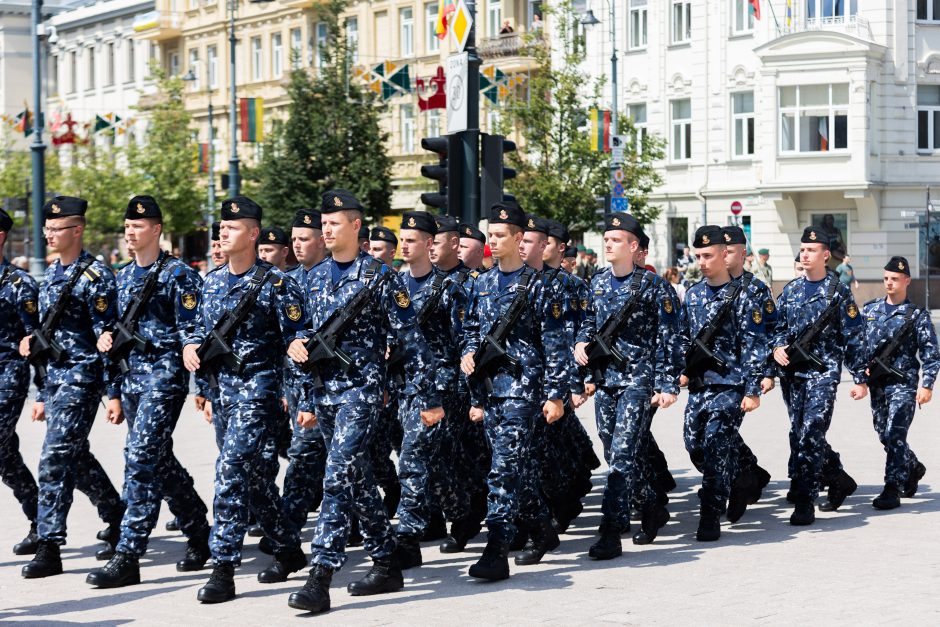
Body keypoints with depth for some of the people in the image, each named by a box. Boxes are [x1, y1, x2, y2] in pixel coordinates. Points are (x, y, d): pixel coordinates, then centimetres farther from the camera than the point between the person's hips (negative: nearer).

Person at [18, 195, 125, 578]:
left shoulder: (95, 276, -11)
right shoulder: (51, 276, 14)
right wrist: (41, 395, 20)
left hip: (82, 378, -9)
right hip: (55, 377, 9)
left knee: (56, 459, -12)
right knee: (77, 458, 16)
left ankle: (49, 548, -10)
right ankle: (118, 520, 33)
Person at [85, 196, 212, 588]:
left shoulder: (178, 275, -6)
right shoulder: (123, 277, 16)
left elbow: (190, 334, -9)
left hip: (164, 376, -8)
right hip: (130, 377, 8)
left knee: (141, 458, -15)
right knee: (160, 460, 12)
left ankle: (128, 557, -15)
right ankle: (201, 535, 27)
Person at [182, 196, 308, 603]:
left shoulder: (275, 283, -8)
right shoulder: (213, 282, 12)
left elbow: (296, 340, -8)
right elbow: (201, 328, 23)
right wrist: (190, 346, 1)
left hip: (259, 388, -8)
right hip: (223, 389, 8)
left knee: (231, 470, -17)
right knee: (253, 476, 14)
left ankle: (223, 569, -16)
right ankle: (289, 550, 30)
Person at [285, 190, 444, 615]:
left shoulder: (379, 276, -7)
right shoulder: (316, 277, 12)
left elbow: (410, 339, -7)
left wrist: (429, 399, -8)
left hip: (362, 388, -7)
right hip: (324, 389, 7)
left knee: (339, 476, -16)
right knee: (358, 479, 12)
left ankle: (320, 578, -19)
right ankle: (387, 566, 23)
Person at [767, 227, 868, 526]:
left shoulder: (838, 291, -2)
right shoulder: (790, 290, 12)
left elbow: (854, 338, -1)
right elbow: (778, 327, 17)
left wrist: (860, 378, -3)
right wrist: (777, 347, -6)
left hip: (823, 371, -6)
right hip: (791, 372, 6)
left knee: (810, 435, -14)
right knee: (800, 435, 10)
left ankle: (804, 502, -11)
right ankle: (839, 480, 30)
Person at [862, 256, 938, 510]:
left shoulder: (917, 316, -3)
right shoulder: (869, 310, 9)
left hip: (903, 384, -5)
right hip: (876, 384, 5)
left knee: (894, 436, -13)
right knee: (884, 436, 14)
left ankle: (892, 490, -9)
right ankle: (913, 467, 39)